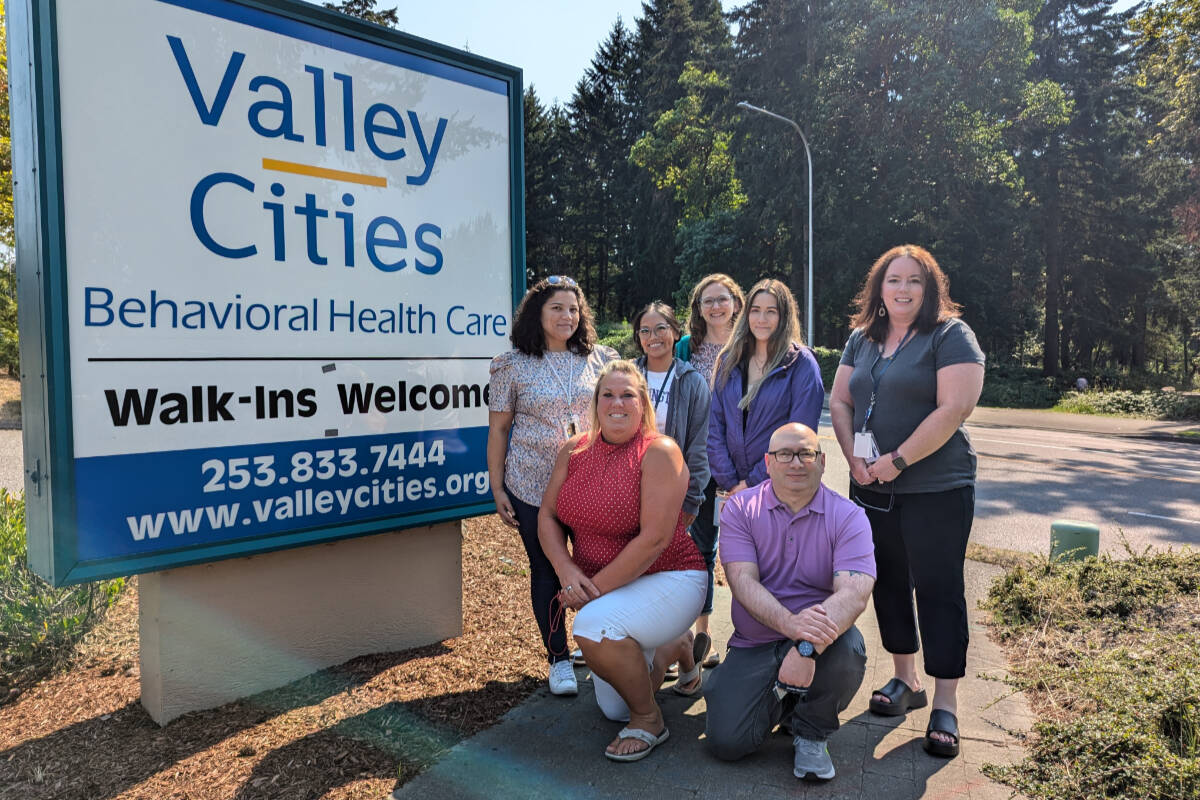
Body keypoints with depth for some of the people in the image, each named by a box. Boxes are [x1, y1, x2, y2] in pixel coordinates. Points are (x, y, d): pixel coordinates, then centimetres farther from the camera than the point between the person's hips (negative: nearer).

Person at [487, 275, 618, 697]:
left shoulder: (599, 358, 4)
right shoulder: (512, 365, -2)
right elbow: (498, 429, 1)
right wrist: (497, 489, -2)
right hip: (534, 486, -1)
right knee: (545, 570, 7)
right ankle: (559, 658, 23)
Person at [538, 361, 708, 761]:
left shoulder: (660, 451, -19)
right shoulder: (574, 450, 0)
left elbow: (655, 538, -25)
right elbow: (547, 515, 1)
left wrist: (596, 588, -22)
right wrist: (566, 570, -16)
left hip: (667, 579, -6)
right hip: (602, 592, 7)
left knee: (594, 625, -35)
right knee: (613, 709, 14)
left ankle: (650, 720, -7)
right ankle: (675, 646, 41)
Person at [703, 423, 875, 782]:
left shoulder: (848, 516, -7)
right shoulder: (740, 509, -3)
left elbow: (854, 592, -22)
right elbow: (743, 582, -15)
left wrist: (808, 648, -39)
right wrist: (790, 623, -35)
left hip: (818, 636, 0)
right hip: (754, 645, 1)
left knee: (847, 650, -34)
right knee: (726, 741, -16)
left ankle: (811, 732, -1)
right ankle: (782, 699, 19)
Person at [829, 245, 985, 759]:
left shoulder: (951, 336, -7)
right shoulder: (862, 338, 11)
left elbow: (953, 410, -17)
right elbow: (839, 401, 10)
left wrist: (898, 460, -17)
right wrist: (854, 457, -5)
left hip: (936, 489, -6)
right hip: (870, 488, 6)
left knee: (938, 589, 0)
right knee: (887, 583, 14)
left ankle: (945, 705, 11)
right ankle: (905, 680, 31)